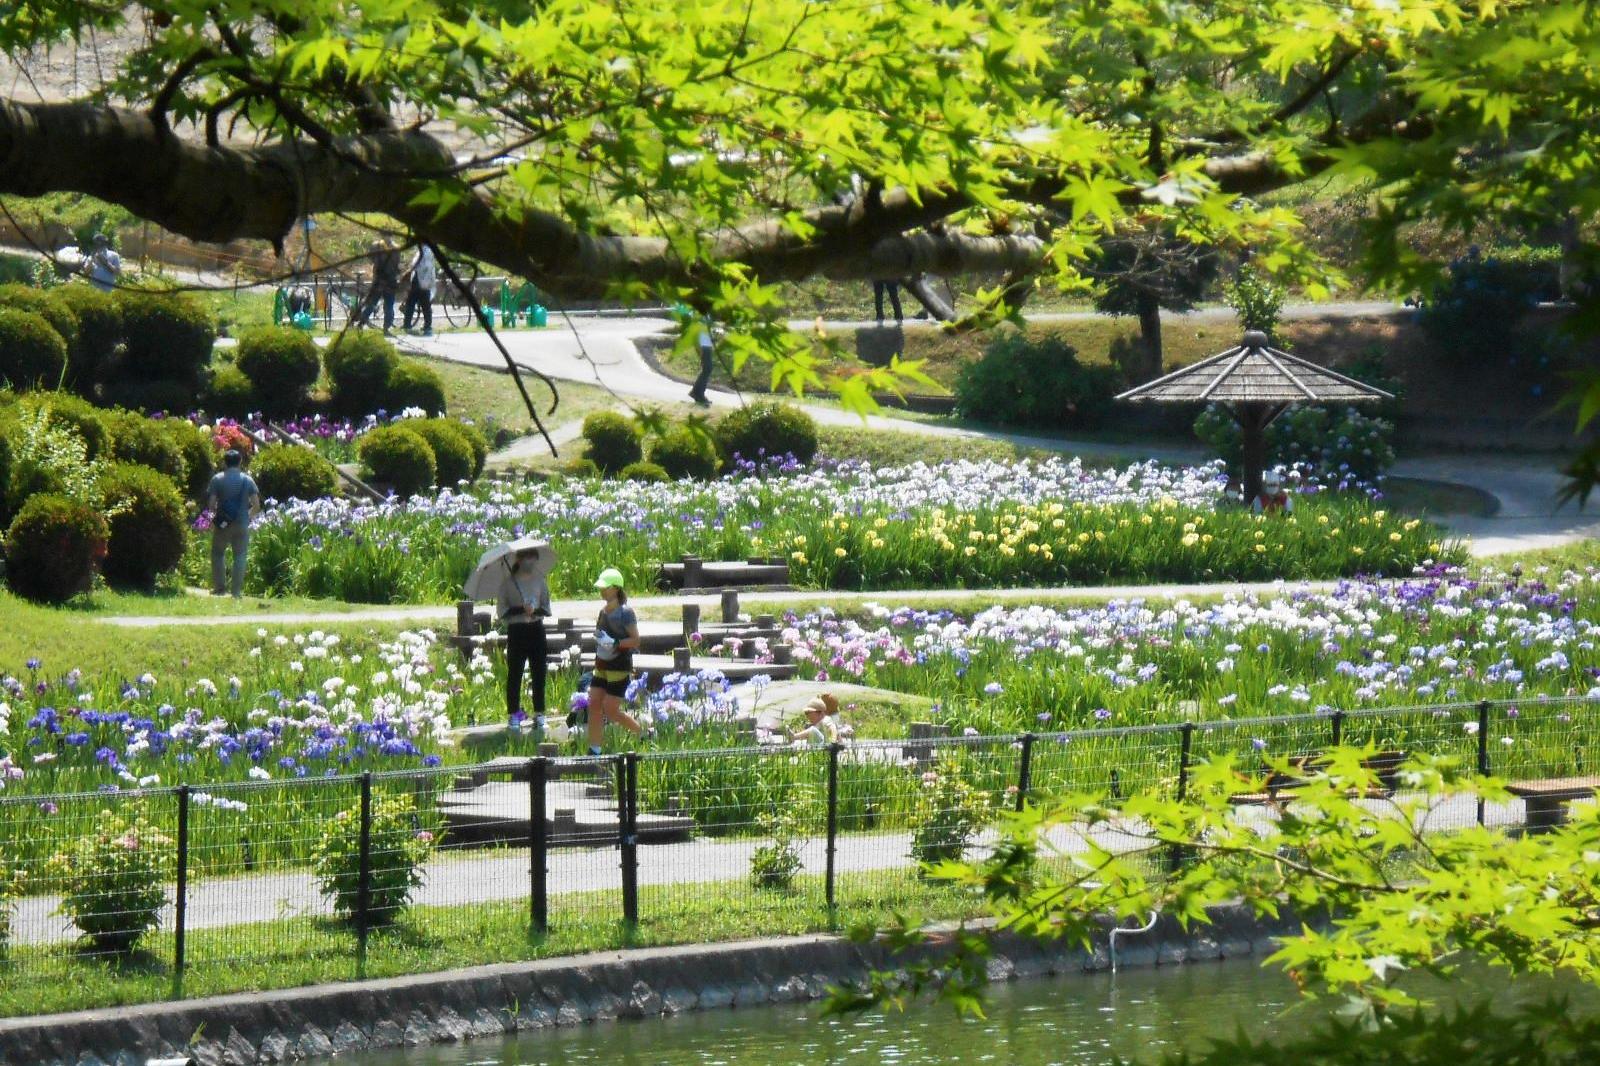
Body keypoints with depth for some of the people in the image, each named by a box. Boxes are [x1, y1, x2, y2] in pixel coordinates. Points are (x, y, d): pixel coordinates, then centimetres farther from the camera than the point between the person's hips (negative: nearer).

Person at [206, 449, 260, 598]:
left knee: (217, 554, 13)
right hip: (242, 524, 1)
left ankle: (220, 587, 9)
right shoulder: (248, 480, 0)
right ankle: (237, 590, 2)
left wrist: (215, 513, 12)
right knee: (239, 556, 6)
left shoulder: (217, 479, -4)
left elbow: (211, 503, -8)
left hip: (223, 524, -1)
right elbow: (256, 505, -3)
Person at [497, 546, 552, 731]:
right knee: (514, 674, -1)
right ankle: (513, 714, 5)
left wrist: (535, 610, -12)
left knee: (539, 673, 3)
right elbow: (502, 611, -4)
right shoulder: (508, 582, -1)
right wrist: (521, 609, -18)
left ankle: (539, 714, 9)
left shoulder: (539, 581, 9)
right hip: (516, 631, -3)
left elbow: (547, 609, 10)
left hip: (536, 630, 3)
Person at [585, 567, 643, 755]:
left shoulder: (625, 613, -13)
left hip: (619, 668, -8)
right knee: (594, 705, -1)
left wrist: (614, 643, -25)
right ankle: (594, 750, 1)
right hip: (602, 666, 8)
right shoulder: (603, 612, 10)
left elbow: (635, 641, -15)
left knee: (611, 710, -7)